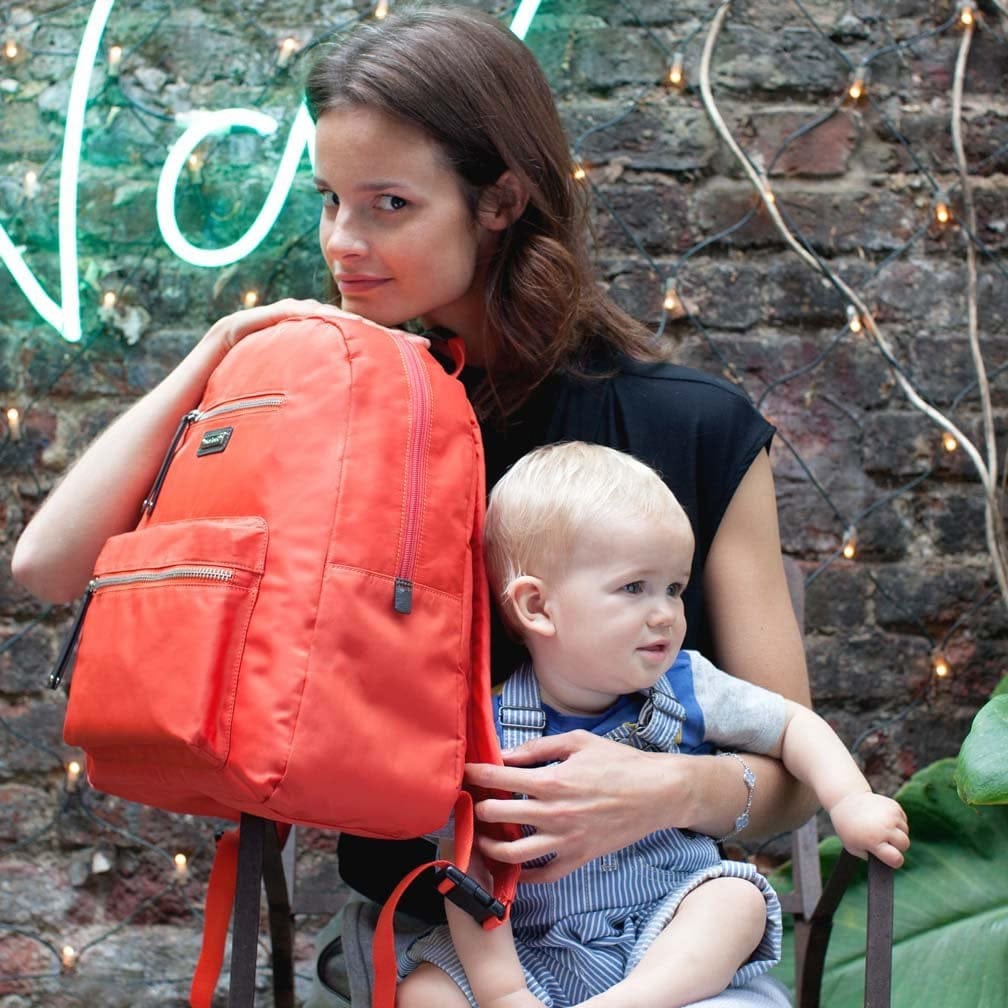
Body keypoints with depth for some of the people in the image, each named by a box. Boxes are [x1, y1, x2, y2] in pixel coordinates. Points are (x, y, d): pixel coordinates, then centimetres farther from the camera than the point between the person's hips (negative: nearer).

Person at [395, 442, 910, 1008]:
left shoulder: (686, 689, -3)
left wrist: (849, 802, -6)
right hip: (534, 953, -2)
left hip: (667, 938, 2)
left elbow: (794, 724, 10)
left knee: (738, 897, -25)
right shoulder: (491, 726, -12)